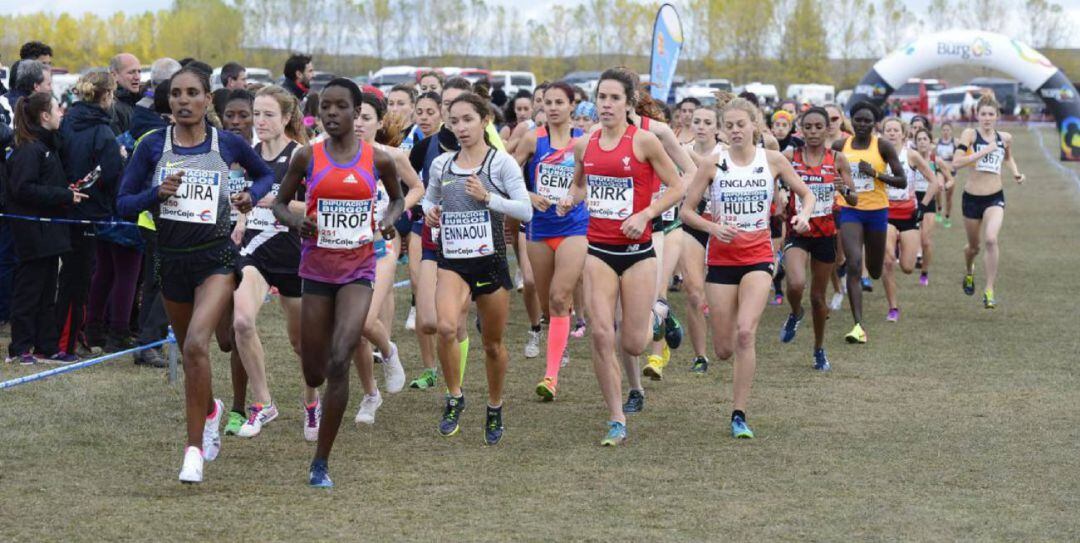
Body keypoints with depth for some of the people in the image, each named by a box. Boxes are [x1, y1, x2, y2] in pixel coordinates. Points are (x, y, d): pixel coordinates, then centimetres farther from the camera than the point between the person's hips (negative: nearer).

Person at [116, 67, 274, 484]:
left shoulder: (228, 144, -2)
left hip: (216, 258, -3)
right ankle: (210, 410, 50)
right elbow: (123, 203, -1)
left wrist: (251, 195, -4)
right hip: (171, 259, 3)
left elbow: (266, 174, 16)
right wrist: (157, 193, -19)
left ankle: (194, 448, -16)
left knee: (196, 344, -22)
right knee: (188, 350, 18)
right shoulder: (153, 146, -2)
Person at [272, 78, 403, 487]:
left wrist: (389, 220, -3)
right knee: (313, 373, 7)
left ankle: (321, 462, -9)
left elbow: (397, 197, 18)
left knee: (338, 363, -18)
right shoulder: (307, 157, -2)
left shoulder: (377, 159, -1)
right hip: (316, 268, 1)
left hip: (358, 271, -1)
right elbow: (279, 203, 8)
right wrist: (295, 221, -13)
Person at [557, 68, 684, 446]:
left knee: (632, 345, 1)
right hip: (598, 250, 3)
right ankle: (617, 421, 2)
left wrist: (644, 216, -15)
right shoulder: (584, 145, 5)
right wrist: (570, 200, 1)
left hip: (637, 250, -3)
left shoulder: (644, 141, -8)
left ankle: (655, 318, 38)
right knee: (601, 335, -9)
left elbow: (677, 187, -3)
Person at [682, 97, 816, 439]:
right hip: (721, 256, 1)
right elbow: (687, 210, 0)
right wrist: (713, 227, -18)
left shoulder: (773, 161, -1)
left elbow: (806, 194, 10)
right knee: (723, 351, 2)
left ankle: (739, 415, -12)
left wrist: (804, 215, -11)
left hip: (758, 256, -1)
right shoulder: (713, 165, -3)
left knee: (745, 333, -21)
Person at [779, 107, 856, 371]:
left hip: (826, 234, 1)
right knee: (796, 284, -26)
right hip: (797, 232, -1)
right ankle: (795, 314, 10)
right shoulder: (790, 158, -2)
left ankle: (819, 349, 31)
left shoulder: (837, 159, -1)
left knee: (818, 296, 10)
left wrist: (845, 190, -21)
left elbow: (855, 200, 1)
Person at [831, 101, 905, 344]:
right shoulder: (840, 146, 1)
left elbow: (902, 181, -7)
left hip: (876, 211, 0)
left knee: (875, 271, 14)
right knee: (853, 266, -16)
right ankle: (859, 326, -18)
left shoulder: (883, 146, -6)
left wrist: (875, 173, -19)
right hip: (849, 211, 0)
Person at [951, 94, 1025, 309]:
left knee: (991, 239, -23)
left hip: (995, 198, 1)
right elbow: (956, 162, -22)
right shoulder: (970, 134, -7)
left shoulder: (1005, 138, 4)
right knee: (974, 246, 15)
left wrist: (1015, 173, 10)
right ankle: (969, 272, 51)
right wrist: (984, 151, -25)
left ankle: (989, 291, -14)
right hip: (972, 197, -1)